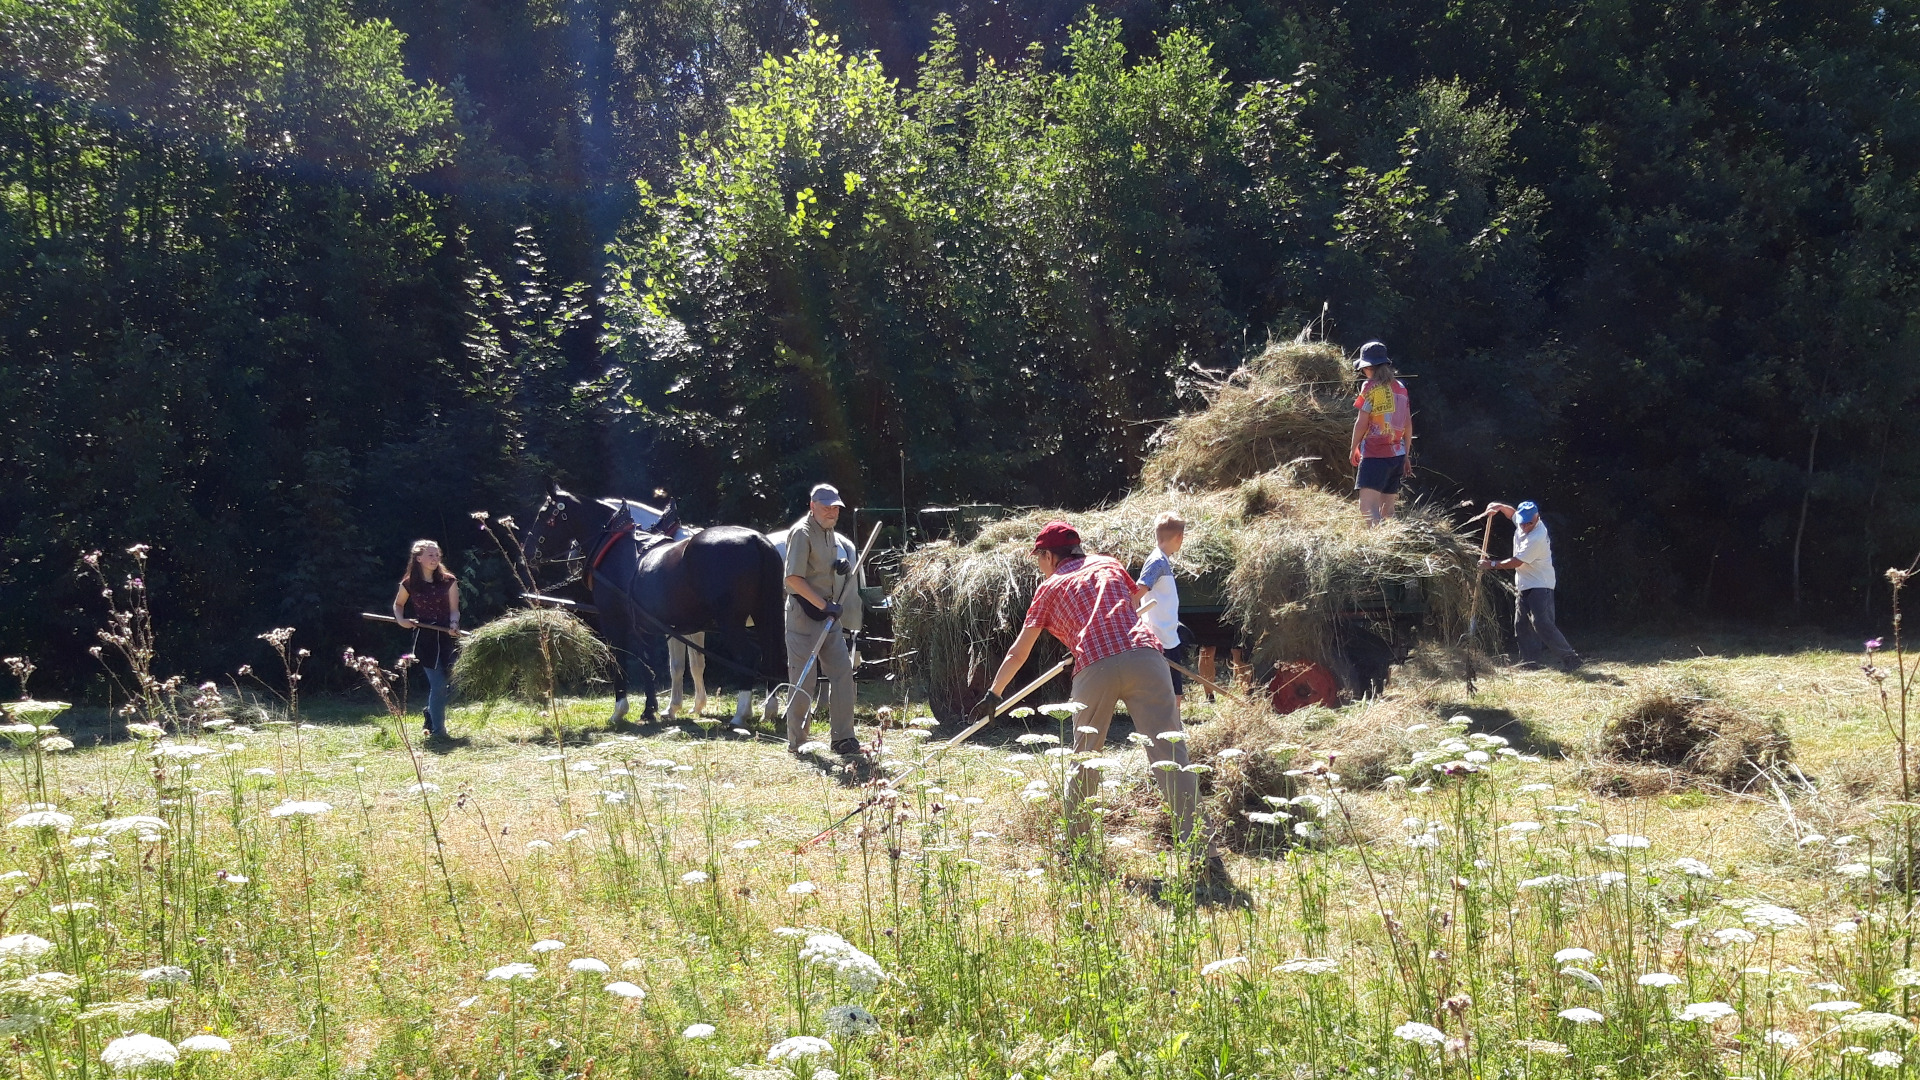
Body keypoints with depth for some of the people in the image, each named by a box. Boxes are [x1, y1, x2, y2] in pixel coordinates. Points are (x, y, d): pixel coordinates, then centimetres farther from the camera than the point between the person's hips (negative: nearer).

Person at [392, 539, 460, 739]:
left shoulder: (448, 582, 1)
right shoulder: (409, 584, 0)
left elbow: (454, 609, 3)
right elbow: (398, 604, 17)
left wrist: (454, 623, -16)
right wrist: (401, 620, -1)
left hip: (445, 638, 2)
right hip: (424, 638, -2)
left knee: (437, 684, 6)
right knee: (438, 684, -9)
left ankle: (431, 722, 25)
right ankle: (437, 729, -2)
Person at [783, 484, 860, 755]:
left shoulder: (830, 533, 14)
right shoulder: (802, 533, -13)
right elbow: (794, 579, -20)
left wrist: (843, 568, 3)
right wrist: (824, 605, -22)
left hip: (828, 612, 8)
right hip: (804, 613, -8)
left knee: (842, 670, 4)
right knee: (803, 679, -4)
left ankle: (842, 737, 10)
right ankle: (797, 742, 4)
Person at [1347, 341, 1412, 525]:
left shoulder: (1371, 387, -7)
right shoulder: (1400, 387, 12)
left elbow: (1362, 423, -7)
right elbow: (1408, 425, 14)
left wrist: (1353, 449, 6)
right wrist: (1406, 456, 20)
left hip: (1375, 455, -7)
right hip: (1397, 455, 7)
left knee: (1368, 508, -15)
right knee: (1387, 510, 13)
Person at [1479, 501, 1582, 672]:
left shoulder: (1537, 538, -25)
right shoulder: (1522, 520, 0)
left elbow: (1516, 562, -23)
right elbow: (1512, 512, 25)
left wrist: (1491, 565, -13)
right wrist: (1499, 507, 4)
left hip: (1540, 586, -9)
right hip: (1524, 586, 9)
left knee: (1541, 623, -19)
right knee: (1521, 625, 9)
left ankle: (1569, 657, -16)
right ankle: (1531, 659, 14)